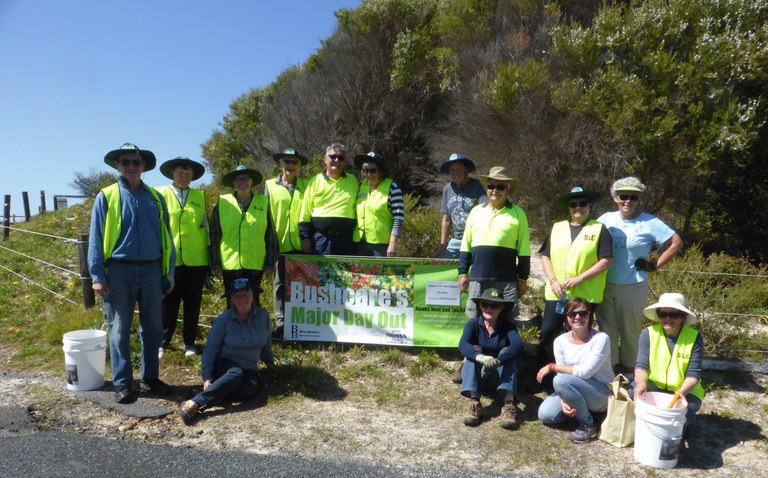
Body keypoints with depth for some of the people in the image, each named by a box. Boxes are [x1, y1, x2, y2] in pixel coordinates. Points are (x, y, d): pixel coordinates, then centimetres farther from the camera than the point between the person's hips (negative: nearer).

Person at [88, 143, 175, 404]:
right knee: (119, 330, 4)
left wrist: (169, 272, 6)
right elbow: (96, 239, 0)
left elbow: (166, 237, 9)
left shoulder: (155, 198, 8)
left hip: (151, 270, 3)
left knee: (153, 328, 9)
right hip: (119, 271, -2)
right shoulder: (106, 197, 2)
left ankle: (150, 377, 22)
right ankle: (122, 383, 15)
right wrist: (98, 275, -6)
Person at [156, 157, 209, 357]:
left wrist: (209, 255, 8)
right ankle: (162, 343, 16)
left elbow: (205, 226, 12)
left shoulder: (200, 196, 10)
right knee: (168, 303, 4)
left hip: (196, 259, 2)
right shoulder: (161, 194, 3)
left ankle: (190, 343, 19)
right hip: (170, 259, -2)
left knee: (193, 303, 8)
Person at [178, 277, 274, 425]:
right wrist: (207, 377, -17)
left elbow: (266, 343, 14)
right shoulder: (224, 319, -7)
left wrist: (270, 363, 26)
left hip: (248, 369, 3)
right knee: (236, 374, -39)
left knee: (252, 386, -34)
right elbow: (210, 349, -7)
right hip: (224, 365, -2)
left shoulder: (263, 315, -1)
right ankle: (193, 404, -49)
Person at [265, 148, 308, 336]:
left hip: (300, 243, 0)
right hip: (280, 243, 0)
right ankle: (281, 321, 11)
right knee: (280, 283, 6)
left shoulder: (306, 185, 9)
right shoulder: (270, 186, 8)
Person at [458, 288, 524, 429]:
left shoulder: (508, 326, -12)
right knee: (474, 350, -27)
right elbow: (462, 345, -32)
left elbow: (518, 345, -34)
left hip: (501, 374, 0)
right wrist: (481, 357, -53)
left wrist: (497, 361, -51)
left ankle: (509, 404, -44)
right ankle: (474, 403, -42)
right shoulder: (473, 324, -12)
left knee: (507, 351, -27)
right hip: (478, 375, 0)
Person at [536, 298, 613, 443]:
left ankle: (587, 424, -11)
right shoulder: (560, 341, -5)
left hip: (602, 393, -5)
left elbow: (585, 372, -27)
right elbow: (562, 375, -7)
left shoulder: (600, 338, -20)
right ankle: (581, 409, 11)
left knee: (561, 380, -31)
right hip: (576, 391, 5)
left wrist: (551, 366, -20)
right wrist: (564, 401, -25)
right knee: (545, 415, -15)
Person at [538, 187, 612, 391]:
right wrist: (553, 280, -7)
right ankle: (544, 379, 16)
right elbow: (545, 256, 9)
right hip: (556, 294, 3)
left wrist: (579, 279, -15)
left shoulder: (599, 229, 1)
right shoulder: (557, 228, 11)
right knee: (547, 335, 2)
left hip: (585, 296, -3)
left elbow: (605, 261, -7)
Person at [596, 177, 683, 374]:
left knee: (629, 332, 11)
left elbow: (676, 243, -7)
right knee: (606, 330, 13)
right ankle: (609, 369, 28)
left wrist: (654, 266, -8)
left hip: (633, 288, -3)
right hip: (604, 286, 3)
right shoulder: (606, 219, 2)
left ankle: (628, 370, 28)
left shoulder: (650, 223, -8)